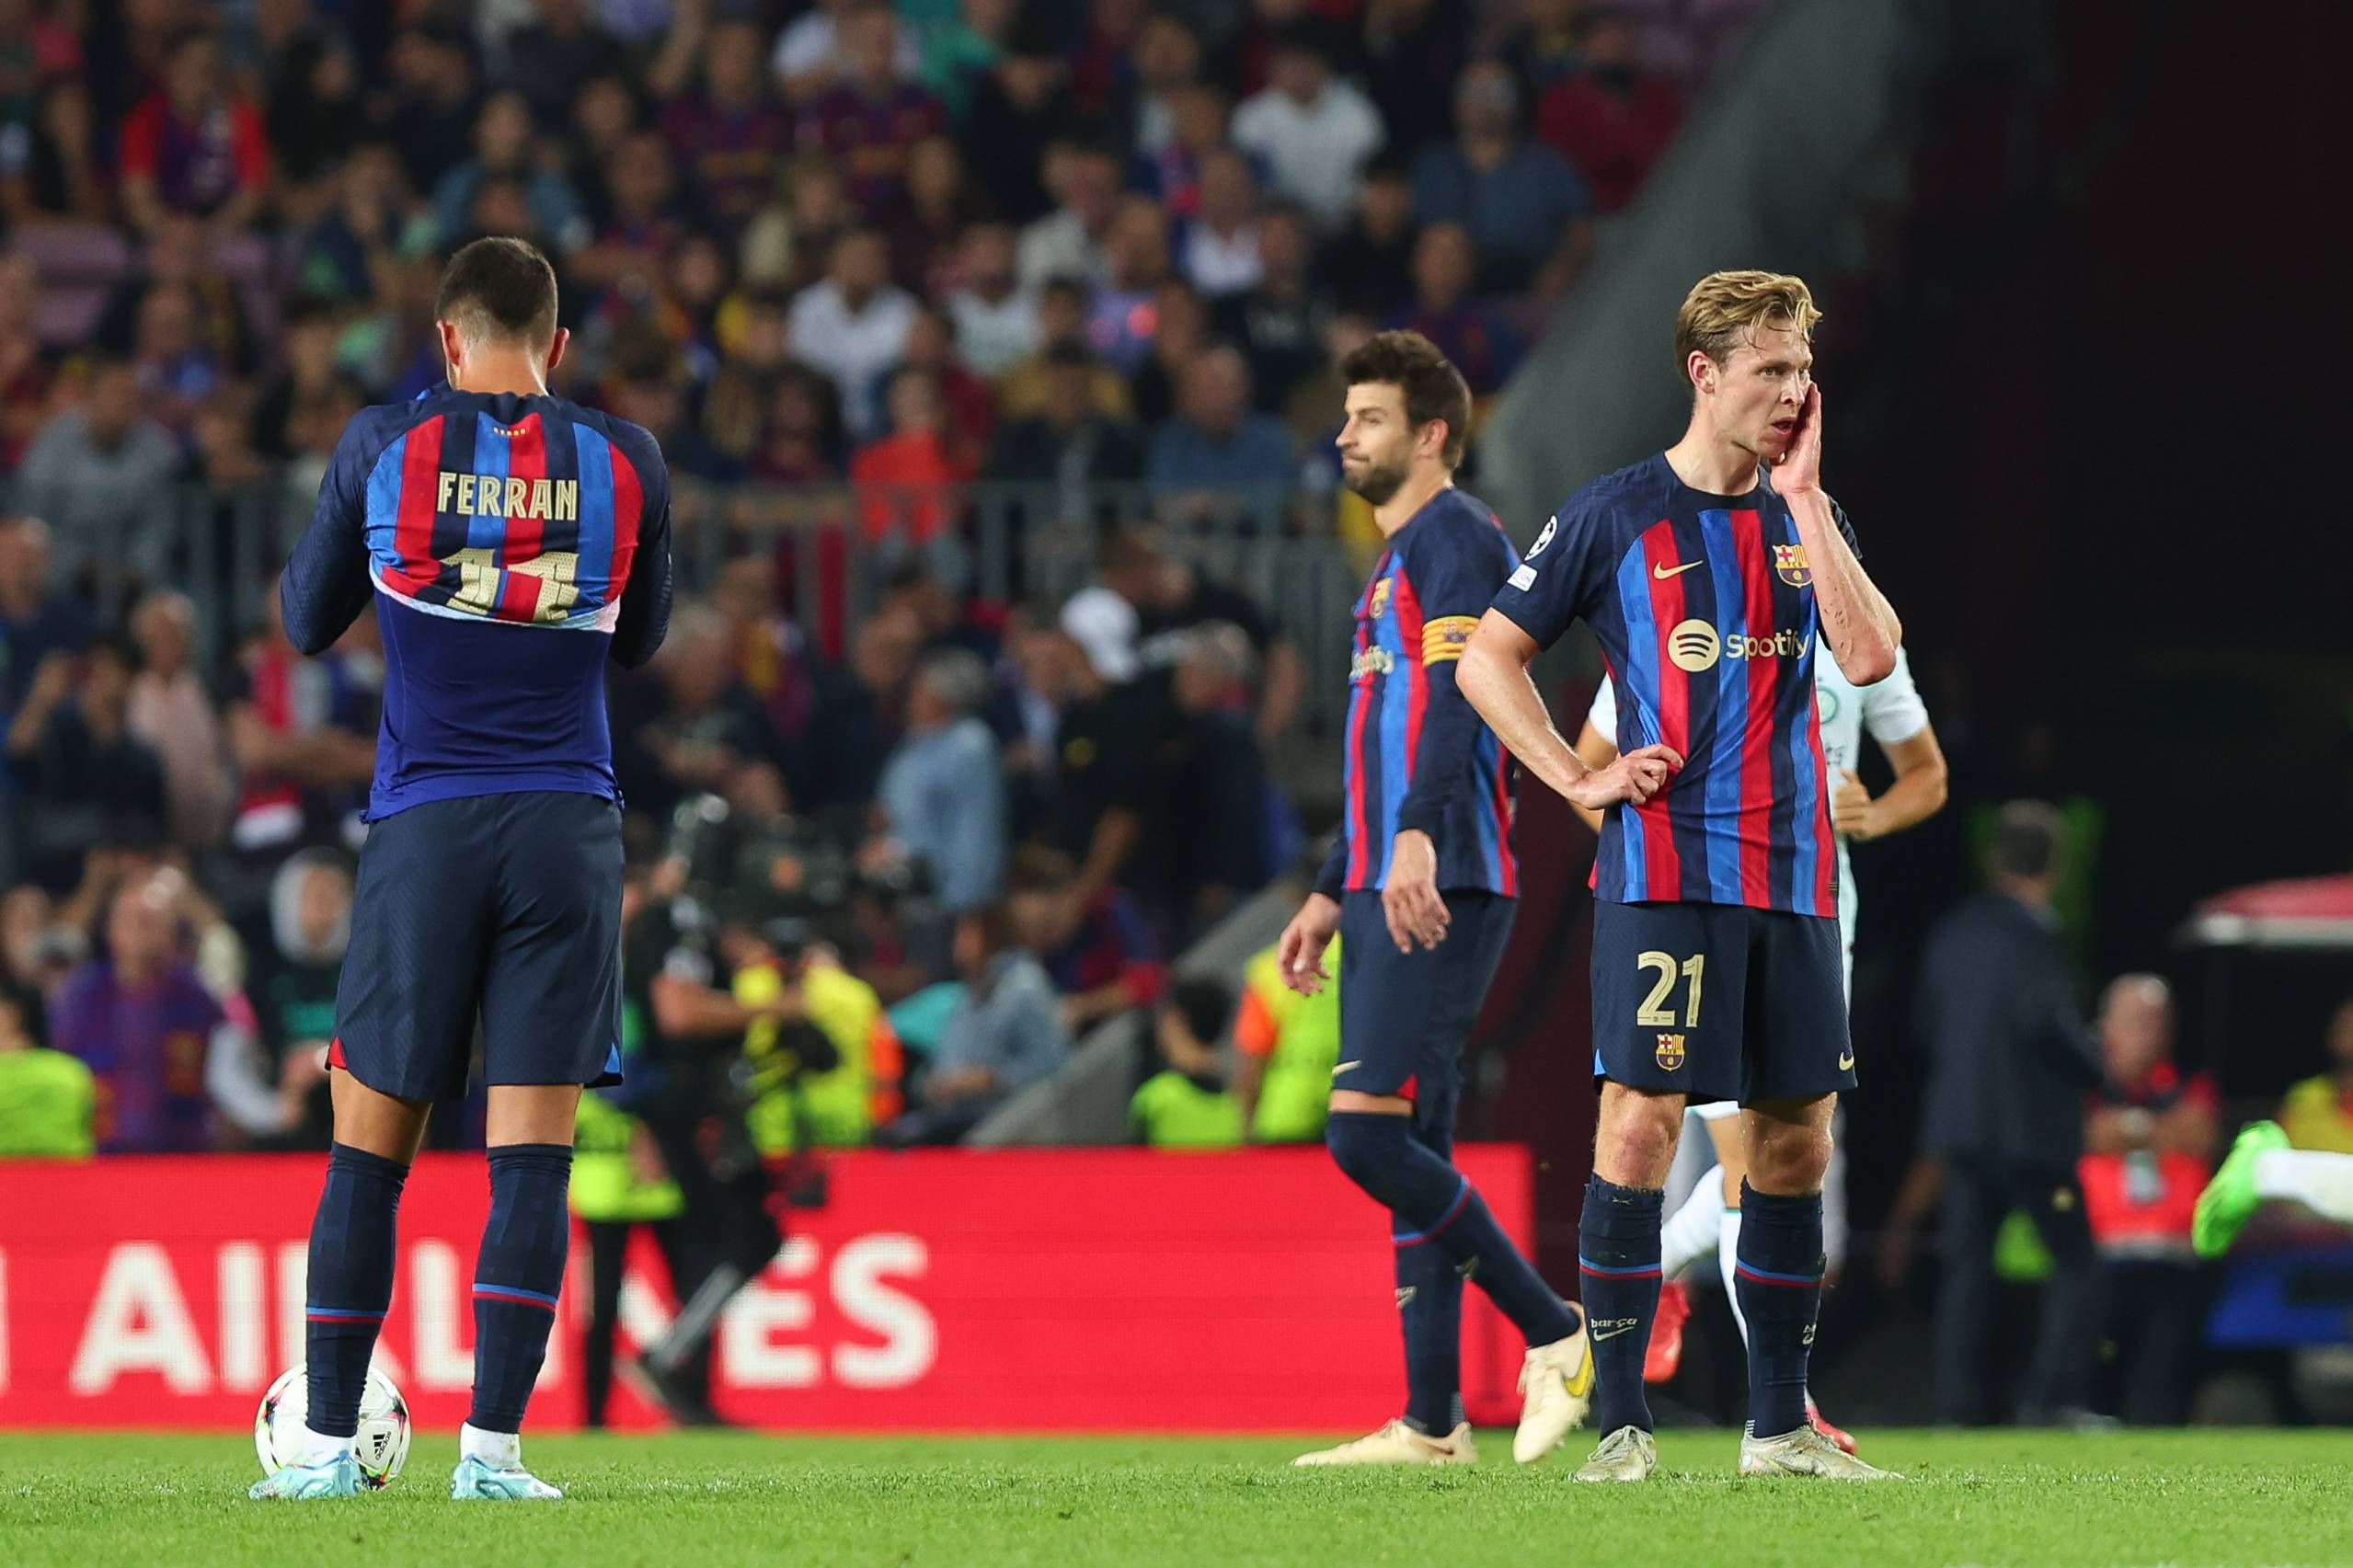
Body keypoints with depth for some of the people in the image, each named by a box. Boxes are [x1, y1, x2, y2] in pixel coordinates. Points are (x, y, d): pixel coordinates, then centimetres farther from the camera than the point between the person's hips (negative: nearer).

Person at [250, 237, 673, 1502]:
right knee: (532, 1149, -1)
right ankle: (491, 1447, -7)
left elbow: (305, 624, 11)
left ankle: (328, 1444, 7)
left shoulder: (385, 448, 0)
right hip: (567, 828, 0)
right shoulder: (626, 462, 3)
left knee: (369, 1149, 6)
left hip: (423, 828, 0)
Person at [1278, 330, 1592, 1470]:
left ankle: (1557, 1337, -11)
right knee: (1410, 1152, 7)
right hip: (1387, 892, 10)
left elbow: (1458, 695, -22)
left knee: (1367, 1132, -17)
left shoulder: (1456, 538, -7)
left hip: (1439, 890, -10)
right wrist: (1332, 893, 30)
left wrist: (1417, 836, -35)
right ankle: (1431, 1424, 7)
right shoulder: (1396, 562, 24)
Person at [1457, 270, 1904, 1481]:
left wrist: (1803, 498, -6)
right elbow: (1488, 660, 5)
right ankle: (1618, 1421, -7)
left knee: (1794, 1138, 6)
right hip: (1662, 869, -5)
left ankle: (1778, 1423, 14)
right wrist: (1583, 780, -5)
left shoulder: (1806, 517, 11)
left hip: (1791, 872, 5)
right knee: (1641, 1119, -11)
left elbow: (1870, 656, -5)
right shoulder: (1617, 514, 0)